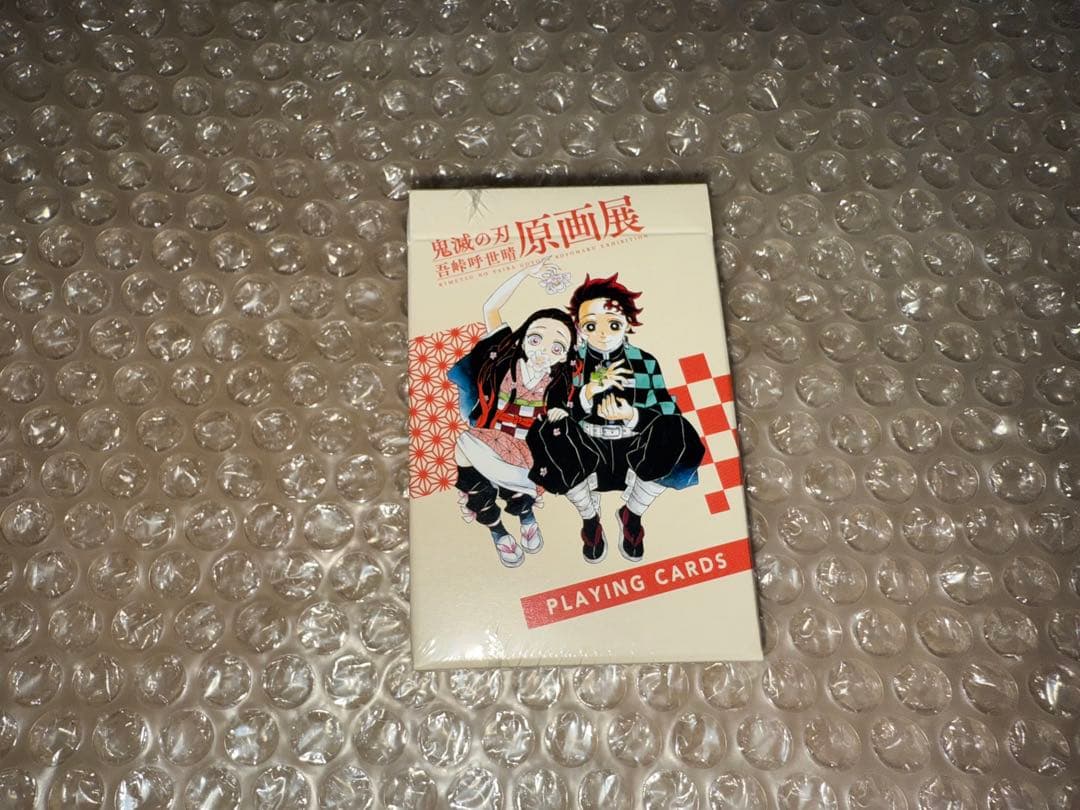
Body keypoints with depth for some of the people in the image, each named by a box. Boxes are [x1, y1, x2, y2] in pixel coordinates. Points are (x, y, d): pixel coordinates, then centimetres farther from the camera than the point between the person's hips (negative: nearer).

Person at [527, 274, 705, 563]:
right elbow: (557, 415, -12)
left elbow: (668, 415, -10)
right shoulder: (570, 365, -3)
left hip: (634, 454, 0)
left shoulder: (646, 363, -3)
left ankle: (632, 514, 1)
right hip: (586, 454, 0)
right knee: (549, 435, -30)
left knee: (674, 435, -28)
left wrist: (631, 416, -31)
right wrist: (590, 391, -29)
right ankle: (589, 518, -2)